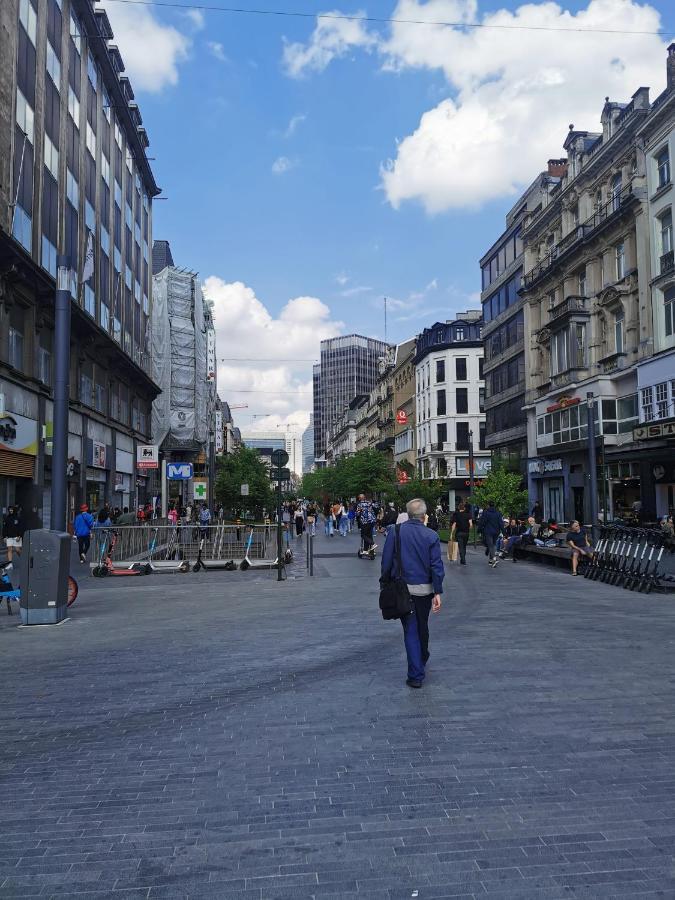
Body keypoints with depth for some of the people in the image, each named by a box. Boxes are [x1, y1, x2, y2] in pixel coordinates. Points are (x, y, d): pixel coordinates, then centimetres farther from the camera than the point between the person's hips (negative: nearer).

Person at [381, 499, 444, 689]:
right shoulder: (431, 536, -5)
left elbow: (386, 561, -5)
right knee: (422, 627, 20)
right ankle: (422, 662, 41)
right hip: (425, 589, 1)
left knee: (410, 630, 3)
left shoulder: (395, 532, -7)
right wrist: (438, 592, -4)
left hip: (402, 589, -1)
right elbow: (437, 566, -6)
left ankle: (416, 675, -1)